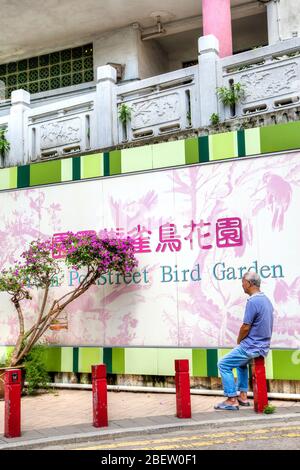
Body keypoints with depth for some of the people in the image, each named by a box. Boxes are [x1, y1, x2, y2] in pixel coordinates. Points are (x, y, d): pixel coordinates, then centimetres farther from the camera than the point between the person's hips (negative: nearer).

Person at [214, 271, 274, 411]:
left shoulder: (253, 301, -21)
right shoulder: (266, 299, 9)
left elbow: (246, 327, -20)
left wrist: (238, 341, 0)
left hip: (251, 347, -10)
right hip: (263, 346, 10)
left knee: (223, 364, 0)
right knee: (241, 362, 32)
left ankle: (232, 400, 1)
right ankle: (242, 395, 28)